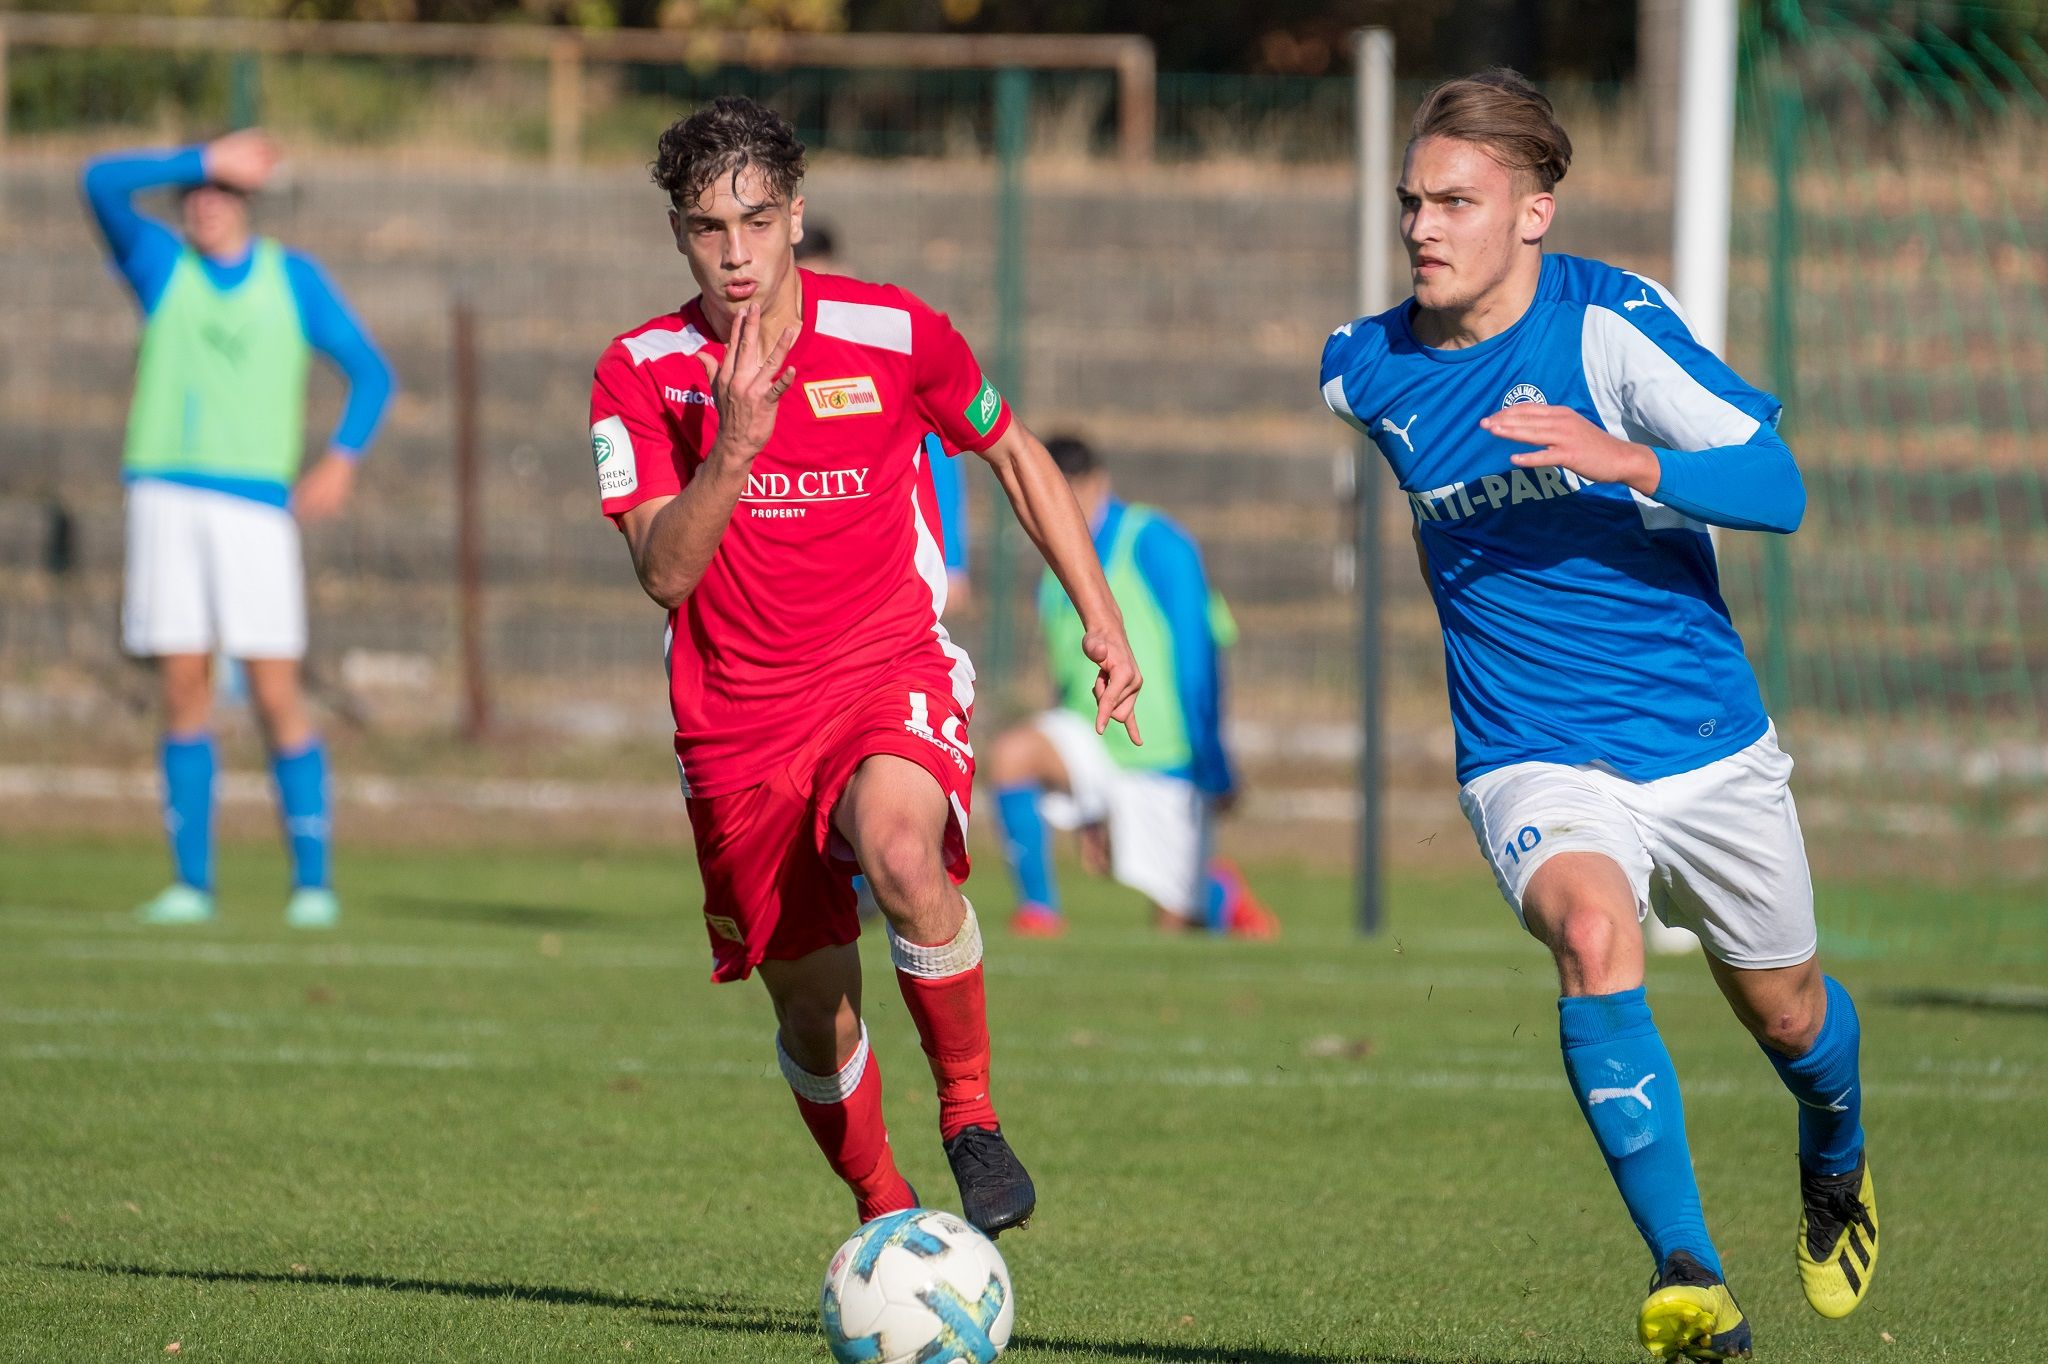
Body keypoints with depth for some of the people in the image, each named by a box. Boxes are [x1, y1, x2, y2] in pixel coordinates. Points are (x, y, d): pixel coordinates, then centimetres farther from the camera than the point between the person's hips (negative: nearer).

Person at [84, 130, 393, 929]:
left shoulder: (294, 279, 9)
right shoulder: (160, 265, 10)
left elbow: (370, 373, 12)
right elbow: (102, 183, -6)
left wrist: (342, 458, -3)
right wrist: (206, 159, -8)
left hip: (256, 503, -1)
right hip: (166, 496, 1)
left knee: (276, 693, -7)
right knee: (184, 690, 0)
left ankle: (312, 880, -3)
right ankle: (192, 881, 4)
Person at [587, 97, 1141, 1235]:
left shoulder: (893, 335, -4)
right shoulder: (640, 373, -4)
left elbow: (1016, 455, 14)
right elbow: (663, 570, -13)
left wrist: (1102, 618, 9)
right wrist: (736, 445, -28)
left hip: (892, 675, -2)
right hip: (737, 723, 2)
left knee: (900, 851, -35)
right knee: (813, 1008, 6)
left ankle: (973, 1119, -17)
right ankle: (886, 1218, 32)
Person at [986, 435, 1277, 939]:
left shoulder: (1153, 544, -10)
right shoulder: (1058, 577, 10)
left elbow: (1196, 655, -11)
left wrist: (1212, 765, -15)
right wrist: (1089, 814, 21)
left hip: (1163, 760, -5)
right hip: (1091, 742, 5)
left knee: (1173, 919, -3)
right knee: (1011, 753, -26)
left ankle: (1222, 893, 34)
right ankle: (1037, 909, -15)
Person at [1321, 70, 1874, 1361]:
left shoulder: (1609, 323, -15)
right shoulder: (1367, 368, -4)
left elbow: (1778, 487, -23)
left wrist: (1631, 462, -38)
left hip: (1706, 742, 0)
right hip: (1534, 761, 0)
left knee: (1785, 1012, 16)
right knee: (1593, 935, -31)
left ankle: (1836, 1162, 54)